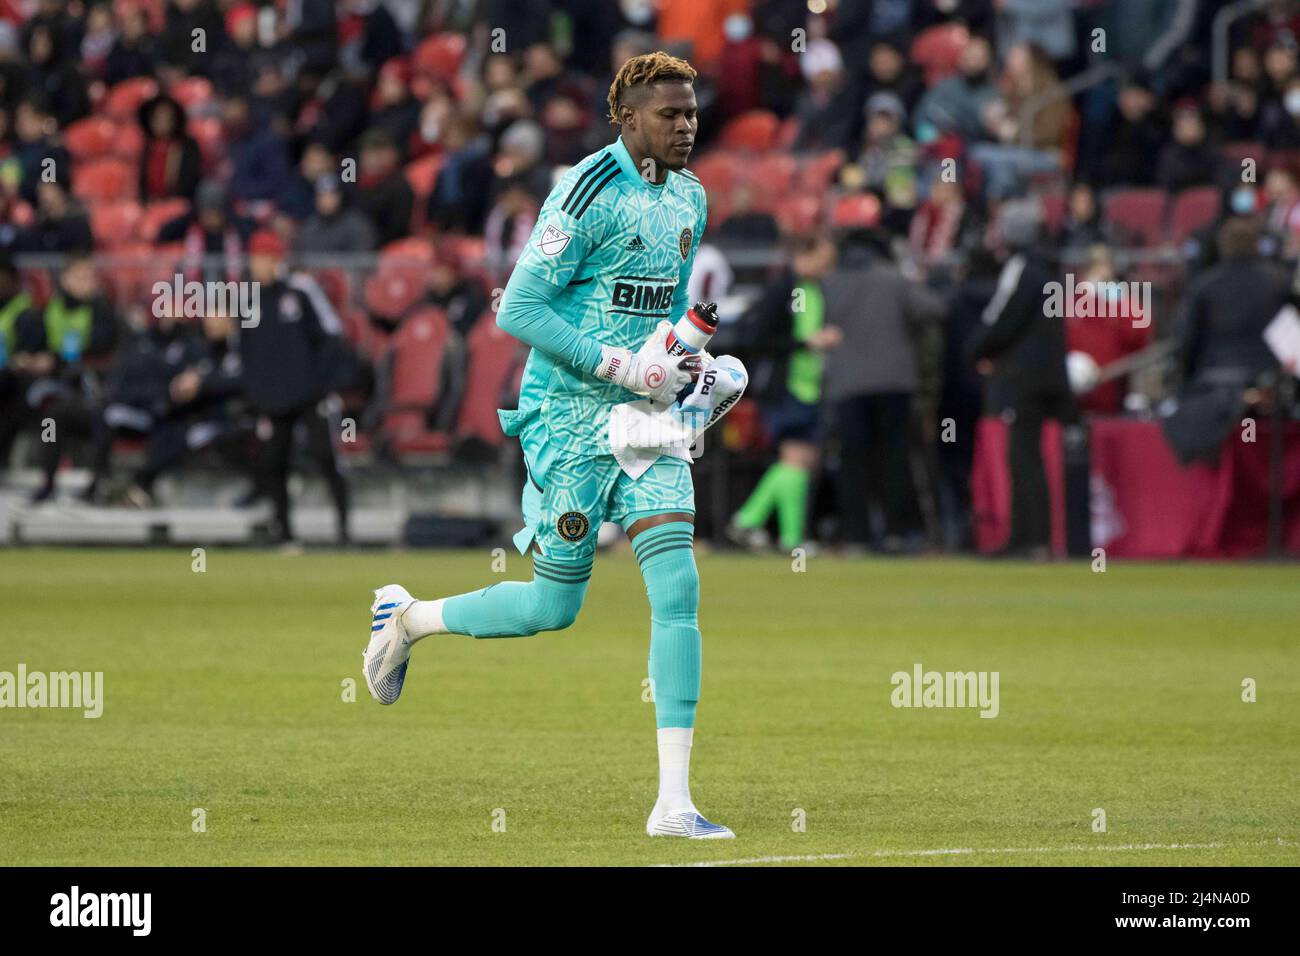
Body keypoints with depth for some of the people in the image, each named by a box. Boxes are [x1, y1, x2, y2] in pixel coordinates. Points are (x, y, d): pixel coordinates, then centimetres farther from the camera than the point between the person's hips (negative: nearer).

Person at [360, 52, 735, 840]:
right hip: (569, 417, -6)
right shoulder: (589, 191, -16)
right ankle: (407, 618, 30)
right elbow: (520, 310, -19)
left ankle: (674, 801, -8)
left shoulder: (690, 198, 9)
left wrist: (681, 367, 4)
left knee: (679, 589, -8)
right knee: (556, 606, 1)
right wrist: (626, 367, -21)